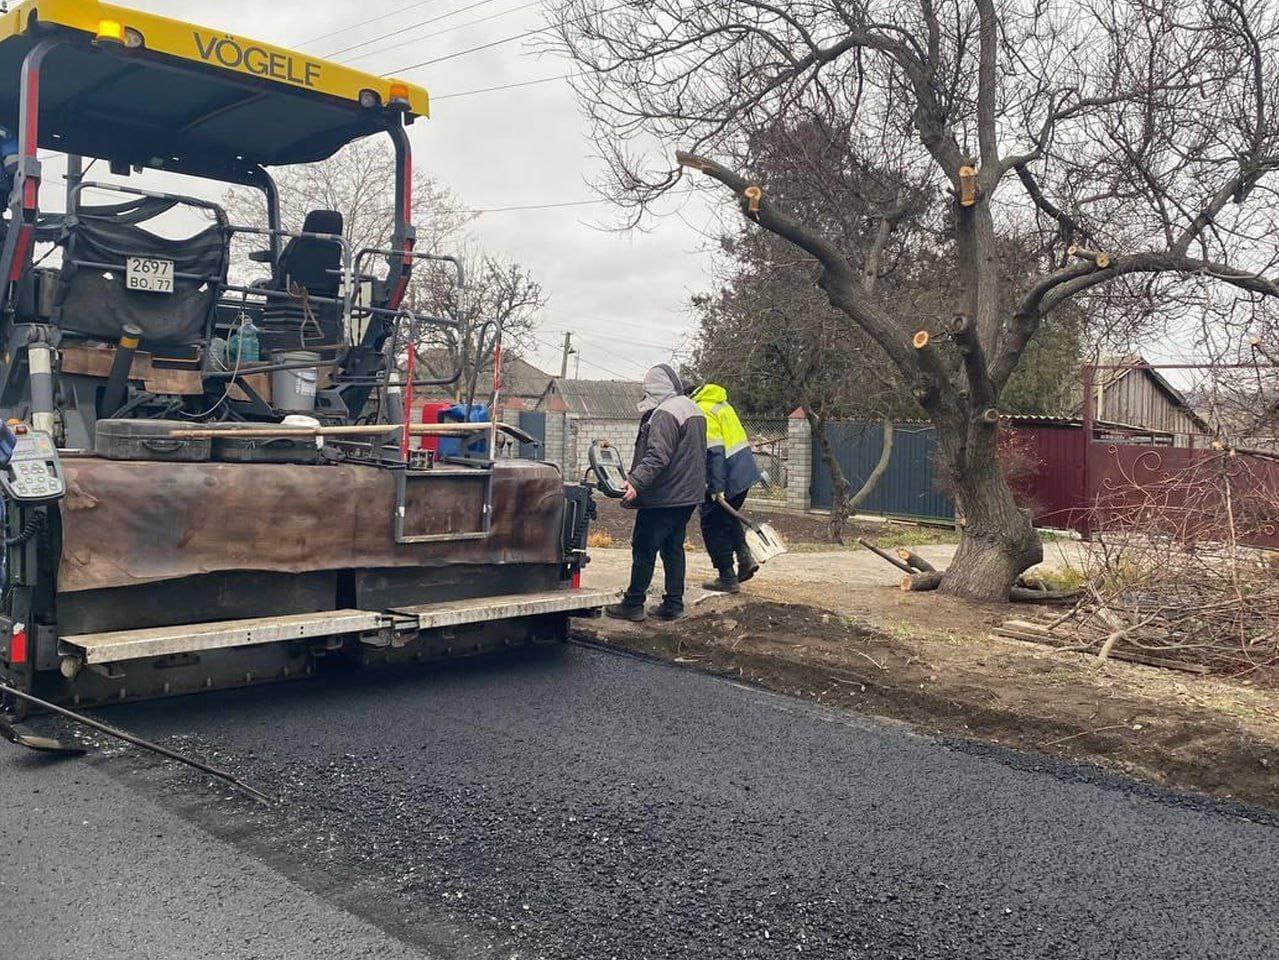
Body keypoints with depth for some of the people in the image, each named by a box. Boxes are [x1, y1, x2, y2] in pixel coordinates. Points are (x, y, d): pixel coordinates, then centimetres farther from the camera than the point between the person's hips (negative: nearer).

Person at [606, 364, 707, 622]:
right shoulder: (692, 408, 15)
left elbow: (657, 456, -28)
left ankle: (633, 605, 5)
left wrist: (636, 482, -33)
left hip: (663, 496, -9)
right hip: (689, 494, 10)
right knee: (673, 548, 14)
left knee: (644, 549, -1)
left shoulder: (665, 414, -17)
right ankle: (674, 604, 16)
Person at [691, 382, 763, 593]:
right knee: (727, 518, 26)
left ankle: (727, 578, 8)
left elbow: (714, 451, -23)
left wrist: (717, 487, -24)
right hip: (746, 471, 10)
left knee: (713, 525, 4)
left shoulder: (702, 411, -17)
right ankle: (745, 556, 11)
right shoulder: (721, 403, 14)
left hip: (728, 477, -9)